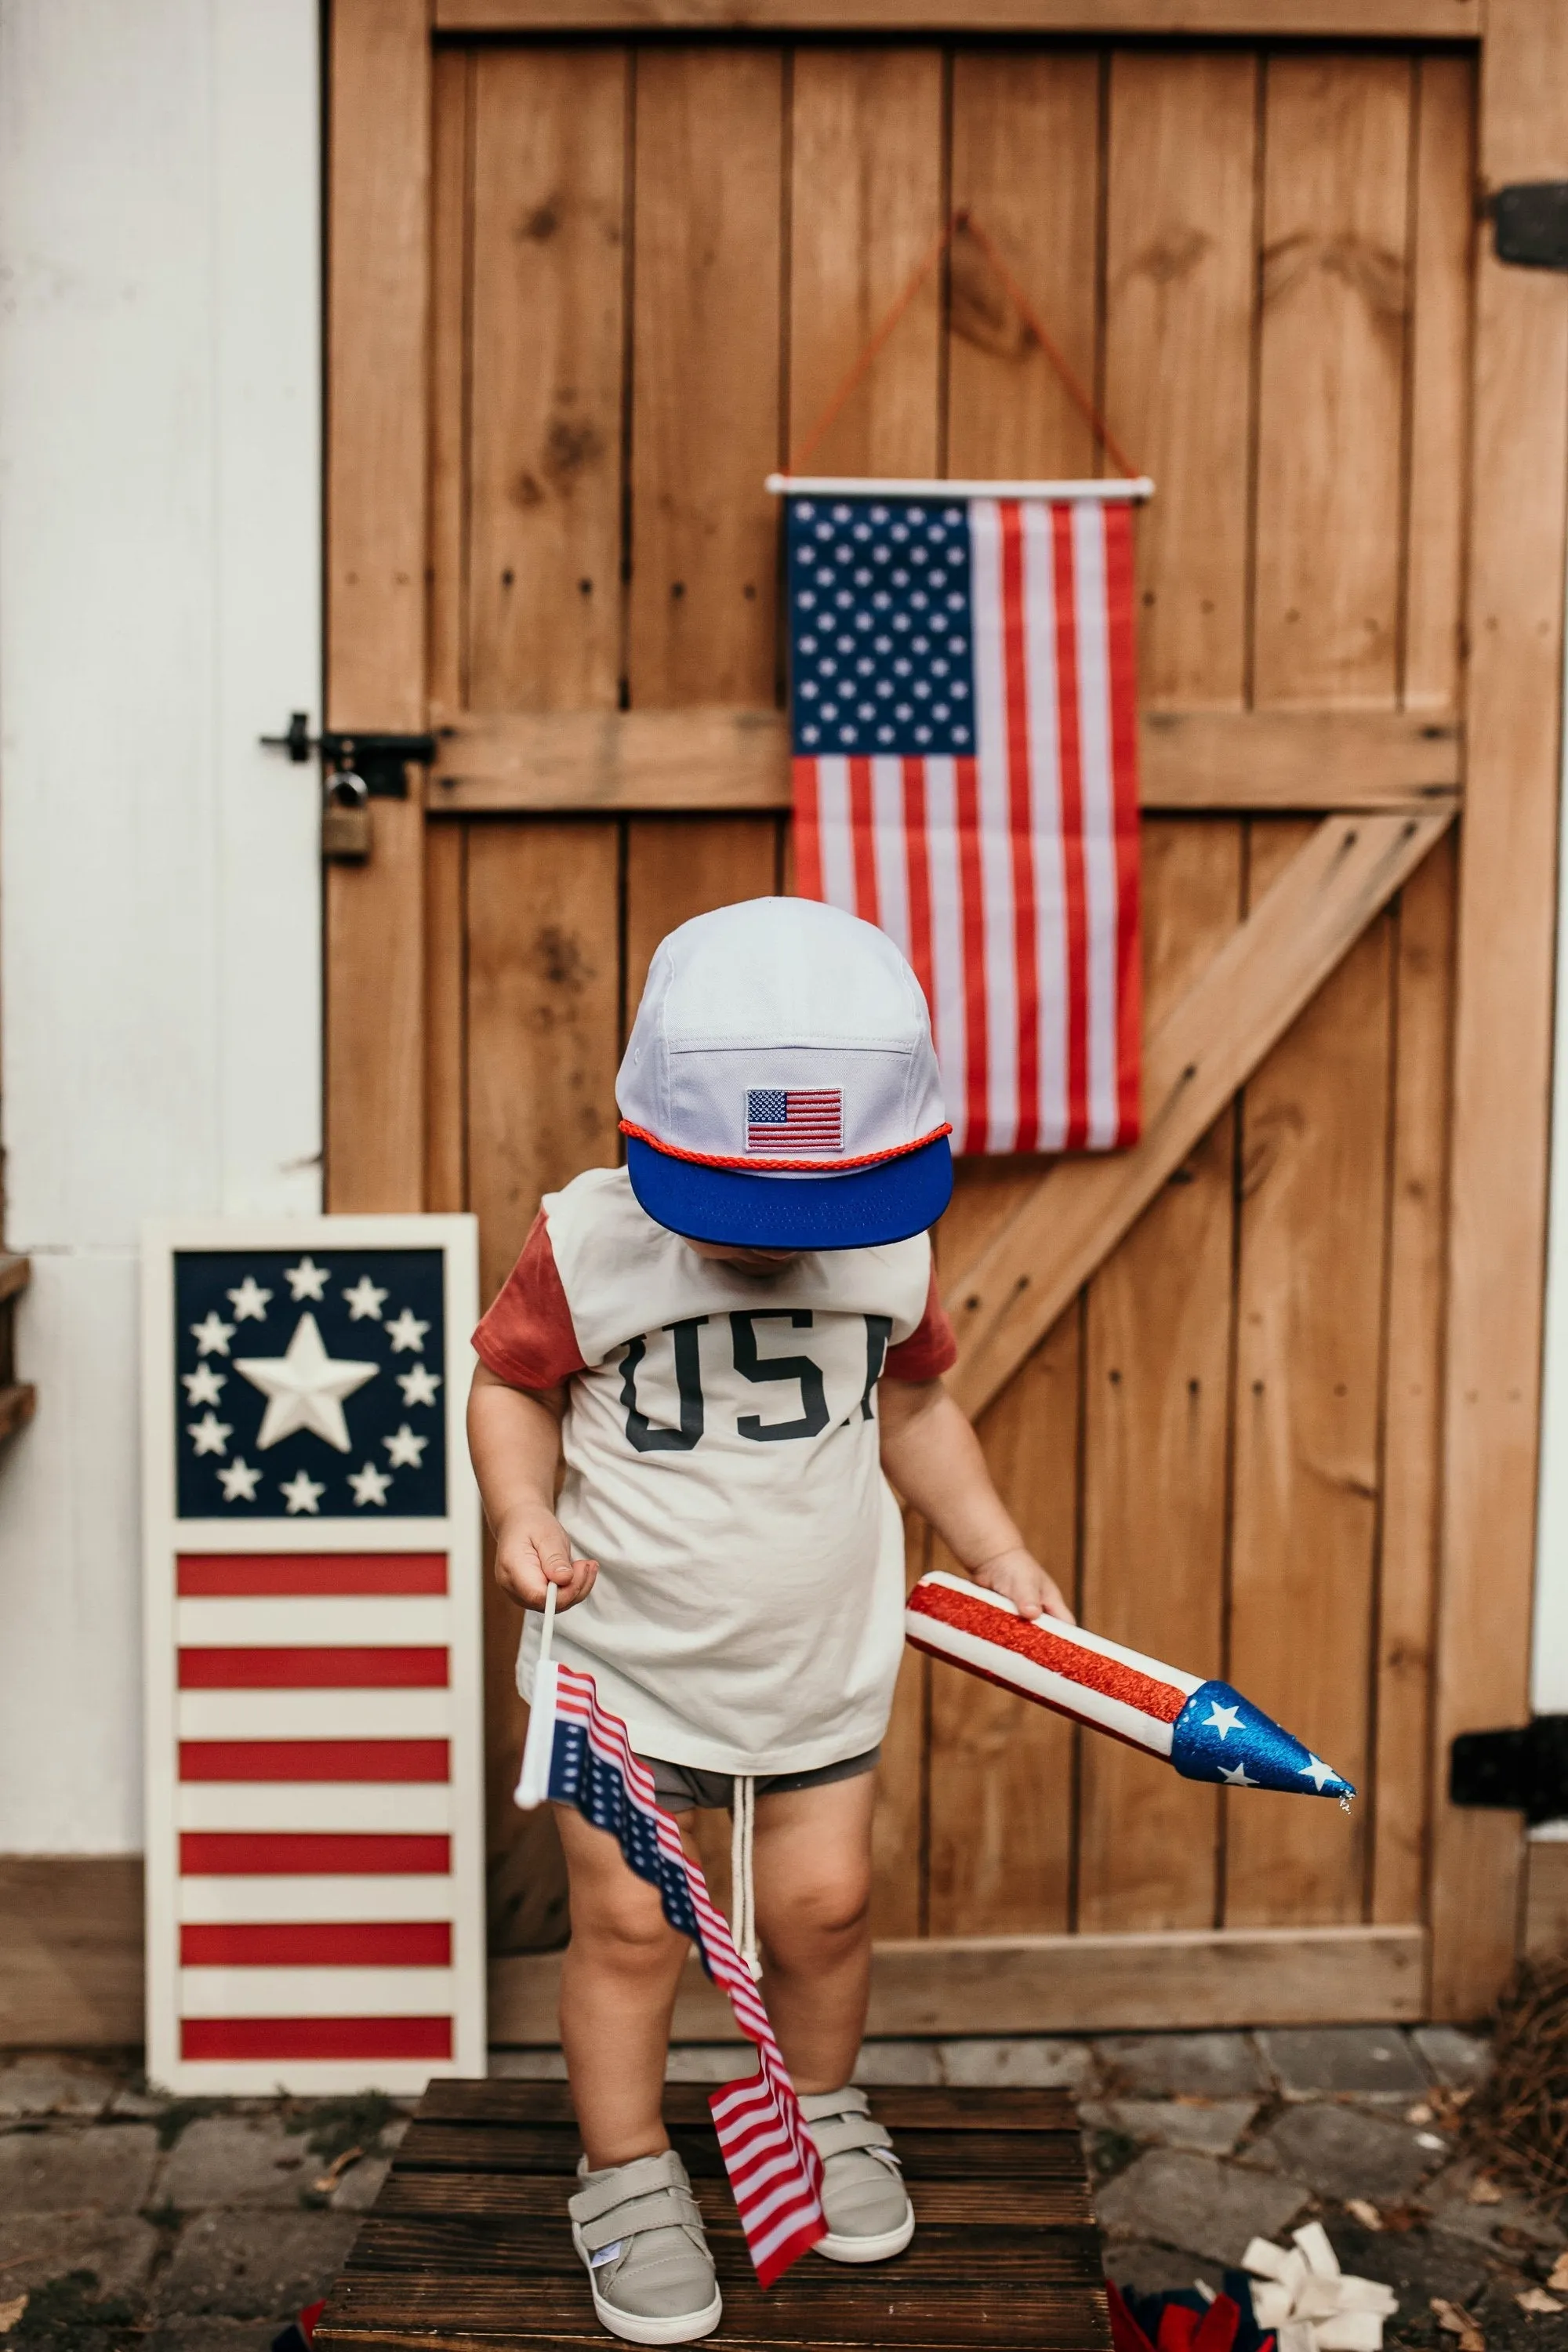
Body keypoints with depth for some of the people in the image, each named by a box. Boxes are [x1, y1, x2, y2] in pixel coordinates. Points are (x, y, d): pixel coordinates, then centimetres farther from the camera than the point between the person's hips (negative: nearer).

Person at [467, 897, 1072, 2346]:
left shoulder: (888, 1255, -9)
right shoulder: (586, 1248, -18)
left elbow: (914, 1409, 8)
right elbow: (512, 1387, -4)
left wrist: (1001, 1555, 5)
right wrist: (523, 1512, -21)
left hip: (824, 1662, 3)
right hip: (627, 1658, -2)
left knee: (824, 1904, 12)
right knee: (628, 1920, 5)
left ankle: (820, 2107, 42)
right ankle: (628, 2175, 30)